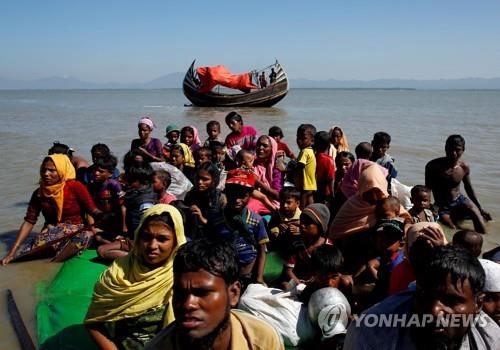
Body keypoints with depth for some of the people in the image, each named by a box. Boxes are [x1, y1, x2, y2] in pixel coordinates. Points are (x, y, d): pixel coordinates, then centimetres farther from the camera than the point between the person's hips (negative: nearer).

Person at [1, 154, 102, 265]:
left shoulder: (75, 187, -10)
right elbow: (29, 221, 1)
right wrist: (12, 252, -7)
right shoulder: (39, 193, 3)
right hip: (51, 233, 4)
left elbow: (93, 210, -10)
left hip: (76, 232, -3)